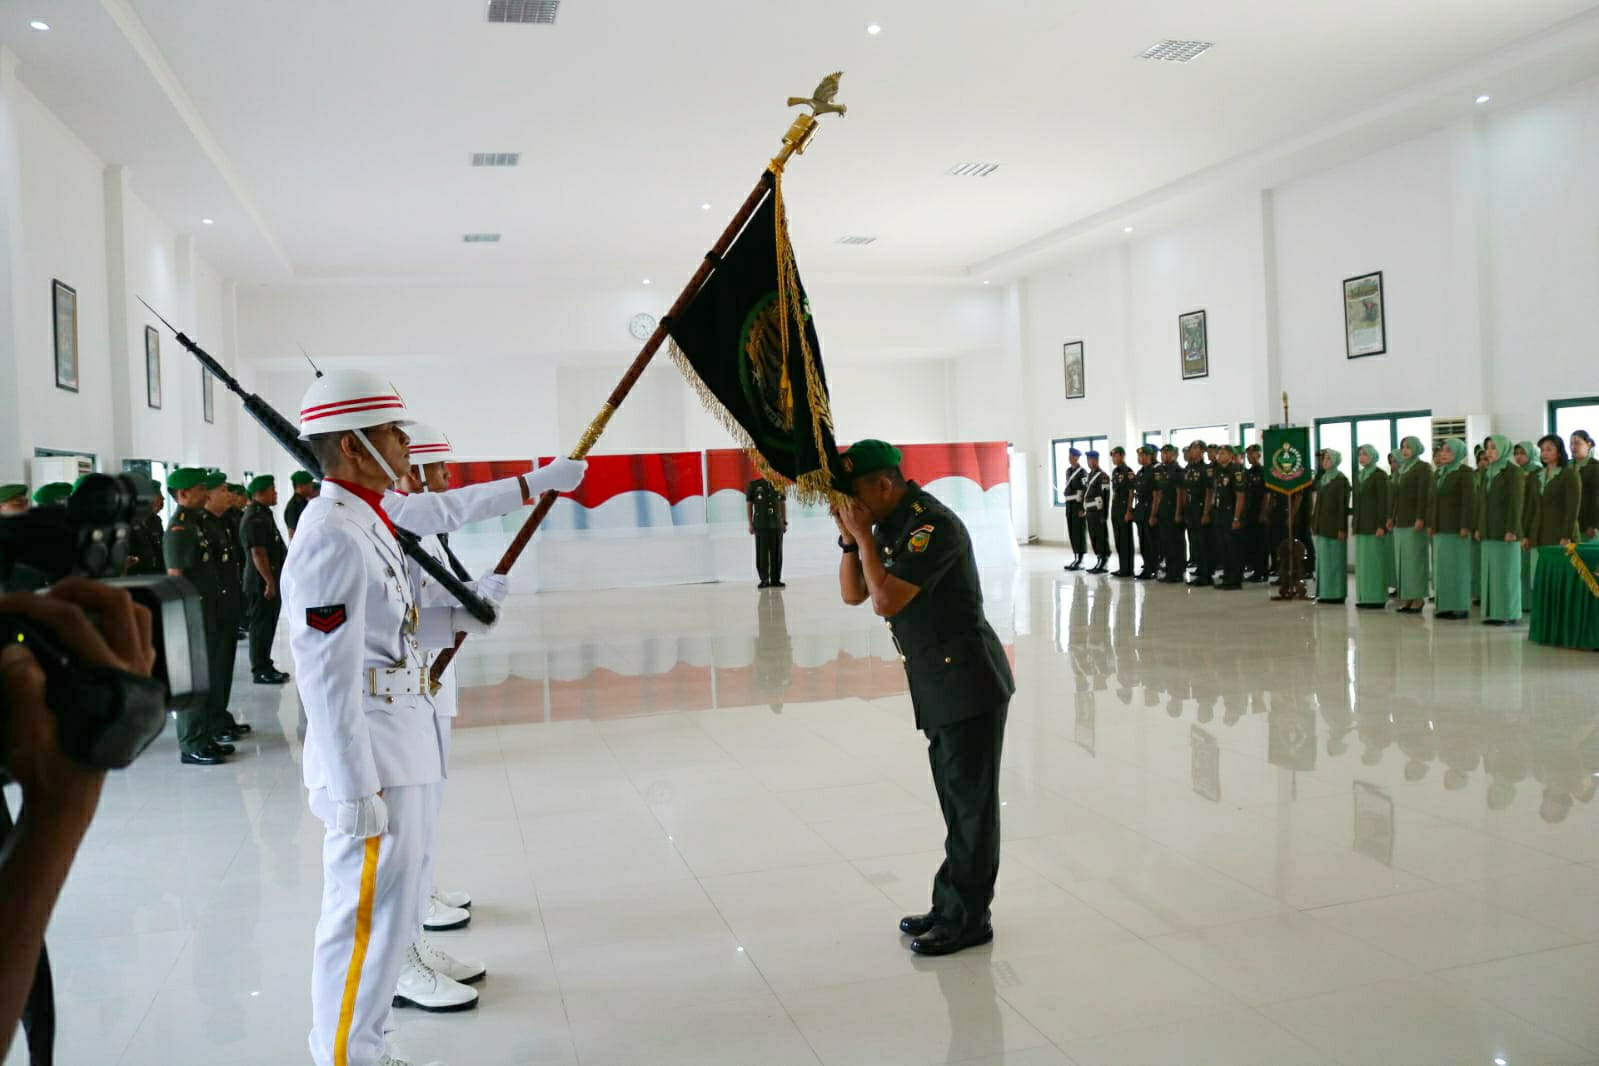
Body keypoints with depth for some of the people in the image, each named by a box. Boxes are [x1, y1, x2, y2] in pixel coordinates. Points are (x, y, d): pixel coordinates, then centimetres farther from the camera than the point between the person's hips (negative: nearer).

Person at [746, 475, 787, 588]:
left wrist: (785, 522, 7)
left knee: (777, 553, 2)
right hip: (761, 525, -2)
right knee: (762, 553, -4)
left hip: (777, 524, 2)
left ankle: (775, 580, 8)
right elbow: (749, 504, 3)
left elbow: (784, 503, 12)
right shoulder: (754, 485, 0)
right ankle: (764, 580, 2)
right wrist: (750, 524, -1)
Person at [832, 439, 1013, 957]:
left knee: (970, 804, 1)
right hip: (940, 689, 10)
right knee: (958, 804, 17)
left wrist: (865, 537, -17)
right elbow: (853, 594, 10)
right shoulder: (891, 526, 9)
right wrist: (849, 538, -3)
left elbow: (887, 601, -26)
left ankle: (966, 919, 12)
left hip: (969, 685, -10)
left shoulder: (931, 525, -20)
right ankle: (950, 907, 28)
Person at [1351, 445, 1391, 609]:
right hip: (1361, 525, 7)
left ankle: (1377, 598, -3)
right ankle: (1364, 597, 10)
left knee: (1375, 560, -6)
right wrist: (1355, 525, 14)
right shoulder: (1359, 475, 15)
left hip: (1374, 524, -7)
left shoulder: (1380, 474, -7)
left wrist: (1381, 525, -18)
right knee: (1362, 561, 7)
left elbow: (1383, 501, -12)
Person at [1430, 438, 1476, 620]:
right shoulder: (1438, 473, 15)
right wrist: (1431, 524, 11)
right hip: (1440, 528, 7)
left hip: (1456, 527, -7)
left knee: (1457, 566, -2)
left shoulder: (1465, 472, -6)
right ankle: (1444, 605, 11)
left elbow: (1469, 500, -11)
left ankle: (1460, 606, 3)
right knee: (1441, 566, 7)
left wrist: (1466, 526, -17)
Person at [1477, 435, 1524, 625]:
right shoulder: (1488, 472, 14)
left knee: (1506, 571, -2)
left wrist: (1512, 530, -17)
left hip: (1505, 530, -7)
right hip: (1488, 531, 7)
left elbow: (1516, 501, -12)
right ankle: (1492, 611, 12)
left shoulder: (1512, 471, -7)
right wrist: (1479, 527, 13)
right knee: (1490, 571, 7)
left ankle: (1509, 613, 3)